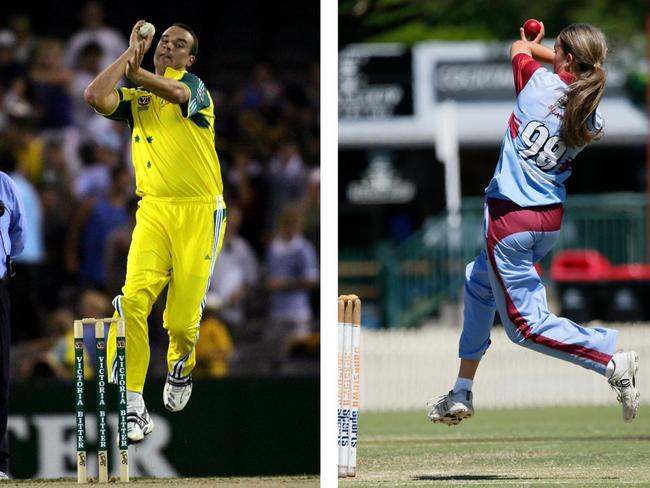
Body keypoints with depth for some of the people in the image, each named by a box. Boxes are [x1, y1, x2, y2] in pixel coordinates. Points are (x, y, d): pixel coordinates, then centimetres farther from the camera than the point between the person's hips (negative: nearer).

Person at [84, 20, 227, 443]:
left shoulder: (194, 85, 1)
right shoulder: (137, 96, 14)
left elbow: (176, 92, -22)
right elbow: (96, 96, -5)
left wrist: (137, 72, -35)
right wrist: (131, 52, 0)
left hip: (200, 213, -3)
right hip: (154, 211, 3)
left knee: (182, 320, -3)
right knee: (133, 299, -19)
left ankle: (181, 363, 34)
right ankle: (132, 405, -19)